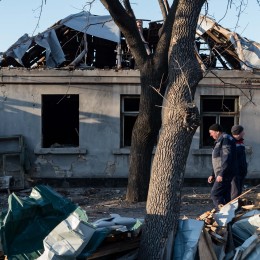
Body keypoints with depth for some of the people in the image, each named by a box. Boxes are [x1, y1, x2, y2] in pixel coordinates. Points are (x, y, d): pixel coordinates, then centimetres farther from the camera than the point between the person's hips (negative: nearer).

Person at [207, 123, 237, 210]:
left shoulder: (225, 139, -11)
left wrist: (221, 174, -24)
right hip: (221, 174, 10)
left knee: (215, 194, -15)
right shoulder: (219, 141, 22)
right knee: (225, 196, 9)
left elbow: (226, 158, -20)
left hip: (225, 174, -10)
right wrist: (213, 175, 24)